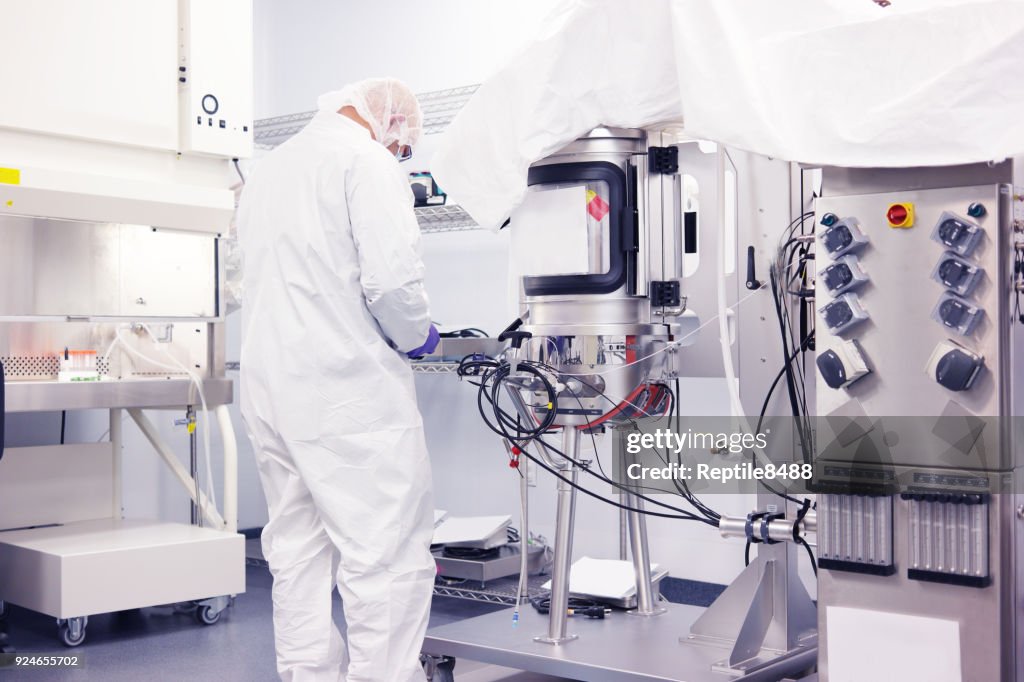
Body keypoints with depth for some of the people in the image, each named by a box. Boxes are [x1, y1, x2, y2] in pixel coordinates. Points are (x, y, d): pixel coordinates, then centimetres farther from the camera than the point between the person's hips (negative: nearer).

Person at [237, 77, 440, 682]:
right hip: (348, 386, -9)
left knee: (299, 550, 14)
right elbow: (391, 276, -18)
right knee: (390, 554, -5)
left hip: (269, 384, 9)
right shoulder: (368, 161, -7)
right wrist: (415, 336, 1)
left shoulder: (268, 168, 19)